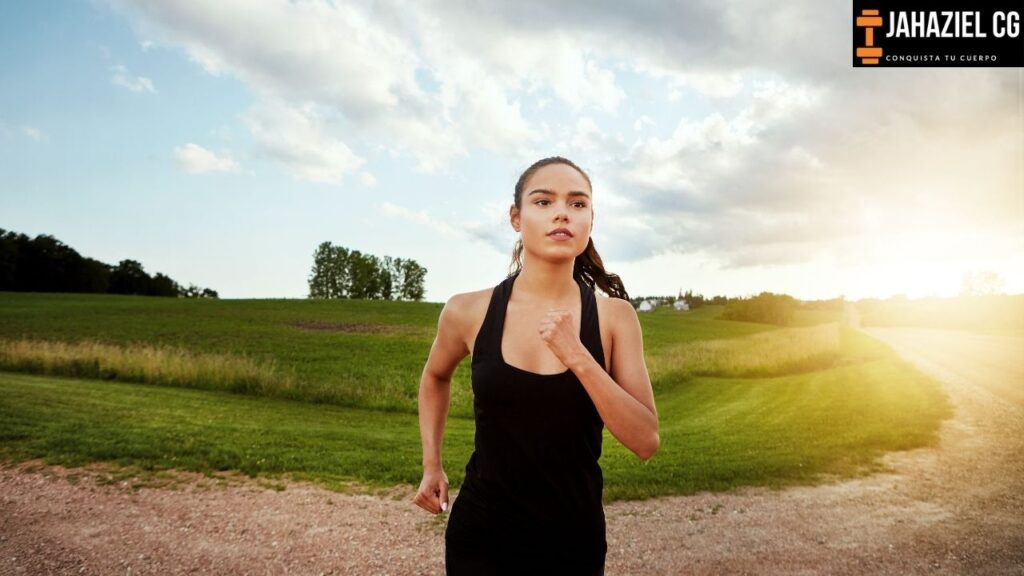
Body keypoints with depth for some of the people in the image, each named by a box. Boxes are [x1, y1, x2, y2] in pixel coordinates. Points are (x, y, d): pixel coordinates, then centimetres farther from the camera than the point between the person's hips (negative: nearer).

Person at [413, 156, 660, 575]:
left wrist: (577, 357, -25)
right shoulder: (468, 312, -10)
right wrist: (431, 465, 8)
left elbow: (646, 442, -16)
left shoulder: (614, 316, -10)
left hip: (575, 537, 1)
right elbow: (435, 377, 12)